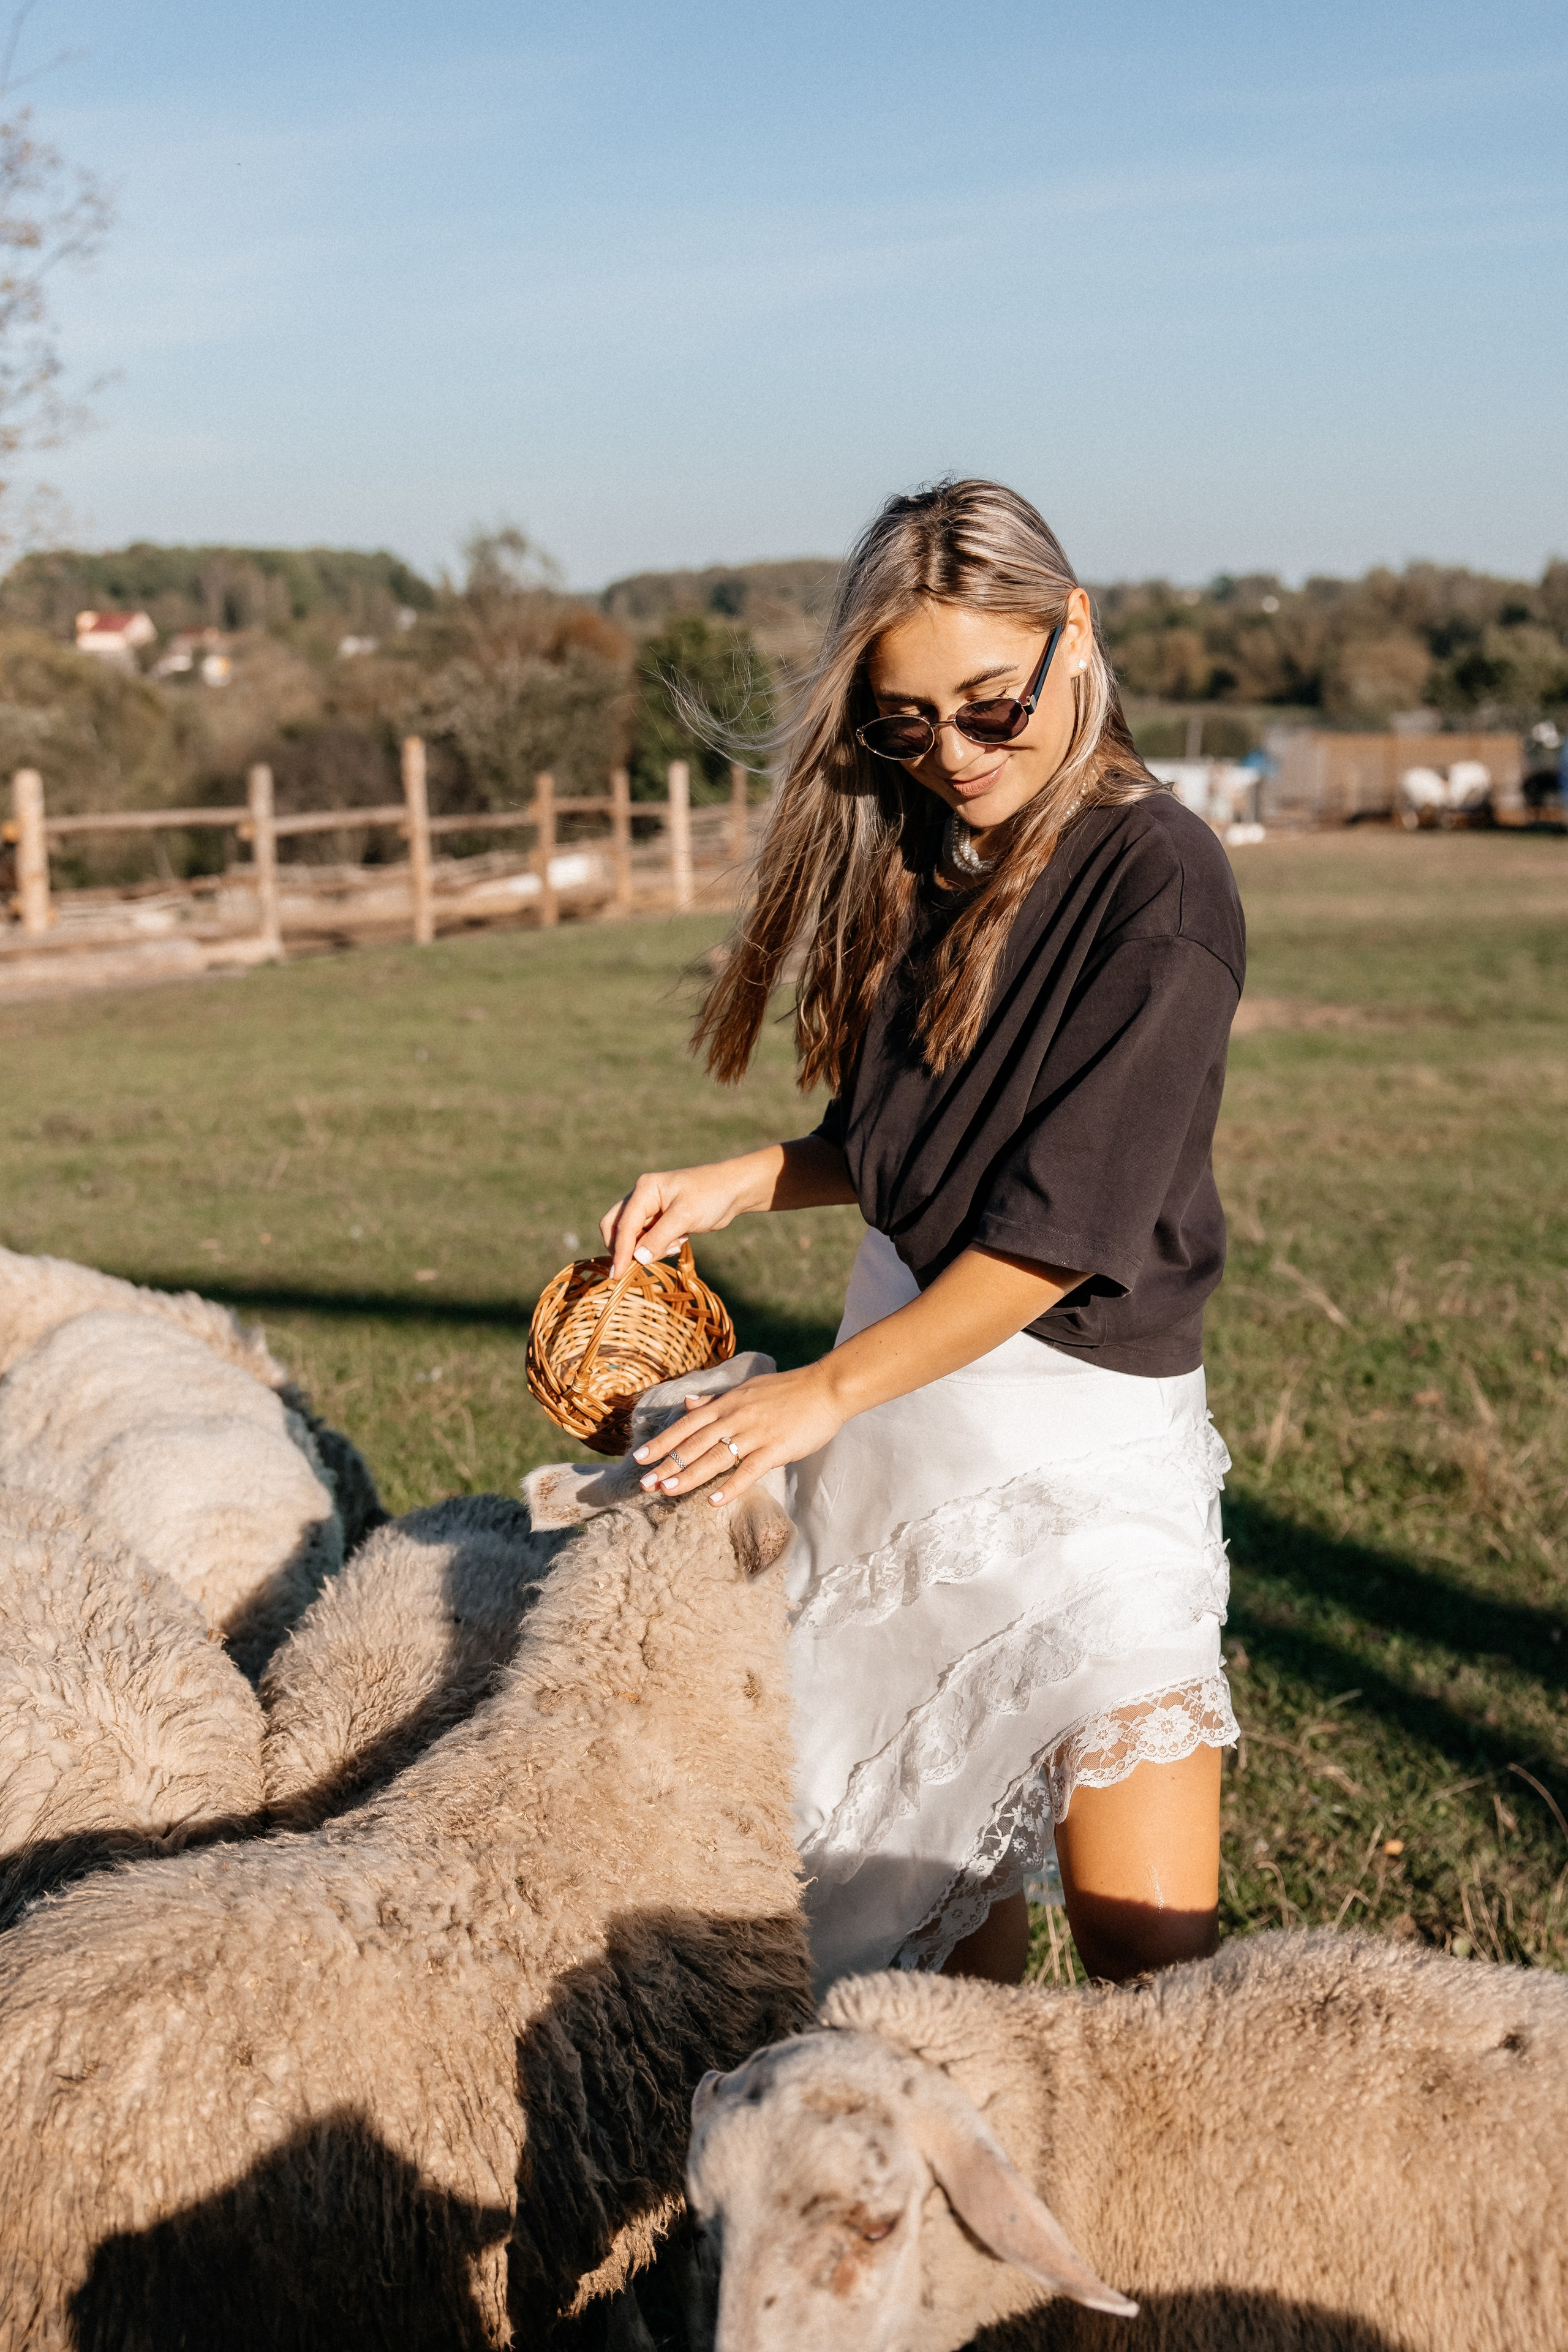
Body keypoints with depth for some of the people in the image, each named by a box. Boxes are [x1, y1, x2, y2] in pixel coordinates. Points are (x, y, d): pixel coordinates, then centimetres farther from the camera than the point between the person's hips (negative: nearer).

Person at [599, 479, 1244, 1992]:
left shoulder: (1156, 877, -15)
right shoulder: (927, 859, 9)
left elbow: (1066, 1223, -18)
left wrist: (831, 1390, -15)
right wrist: (737, 1184, 2)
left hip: (1083, 1425, -7)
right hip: (907, 1384, 7)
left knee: (1148, 1953, -5)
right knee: (939, 1871, 13)